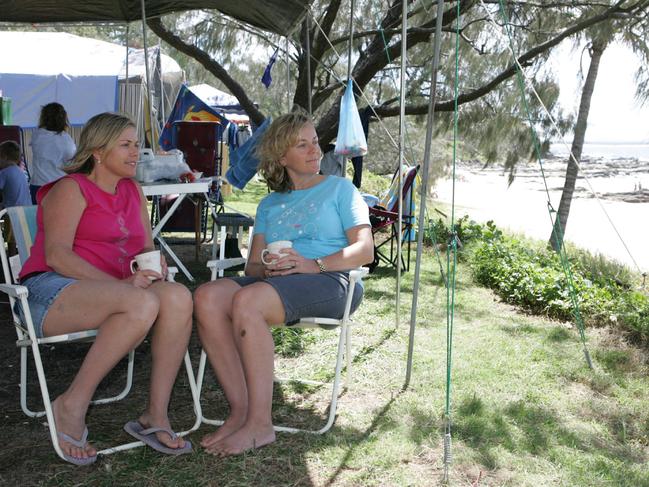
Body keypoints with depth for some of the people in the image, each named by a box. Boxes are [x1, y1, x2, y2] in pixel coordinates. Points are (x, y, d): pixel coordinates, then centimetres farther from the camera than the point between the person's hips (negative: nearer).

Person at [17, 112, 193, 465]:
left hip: (111, 292, 6)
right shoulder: (70, 189, -2)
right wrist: (121, 283, -25)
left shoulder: (132, 190, 18)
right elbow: (56, 255, -14)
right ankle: (72, 405, -21)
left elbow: (146, 247, 17)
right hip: (51, 291, -6)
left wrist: (153, 263, -9)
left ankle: (155, 414, -20)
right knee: (143, 303, -35)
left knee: (178, 297, -25)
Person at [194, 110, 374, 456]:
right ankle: (240, 410, -24)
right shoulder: (270, 204, 27)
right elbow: (252, 264, 18)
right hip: (274, 282, 5)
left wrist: (312, 264, -14)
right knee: (207, 297, -25)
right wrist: (267, 268, -8)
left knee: (247, 301, -34)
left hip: (330, 281, -4)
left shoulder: (340, 188, 15)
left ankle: (260, 423, -29)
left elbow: (364, 250, 1)